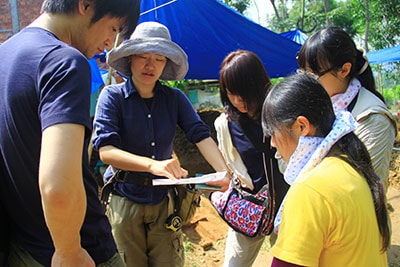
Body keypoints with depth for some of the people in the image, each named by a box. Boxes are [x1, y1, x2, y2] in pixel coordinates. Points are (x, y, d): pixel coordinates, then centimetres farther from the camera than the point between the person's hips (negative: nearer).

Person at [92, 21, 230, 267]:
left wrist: (223, 173, -27)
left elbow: (201, 136, -9)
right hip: (124, 199, -2)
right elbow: (106, 150, -20)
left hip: (164, 200, 3)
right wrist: (152, 164, -36)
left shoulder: (175, 98, 2)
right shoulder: (113, 96, -8)